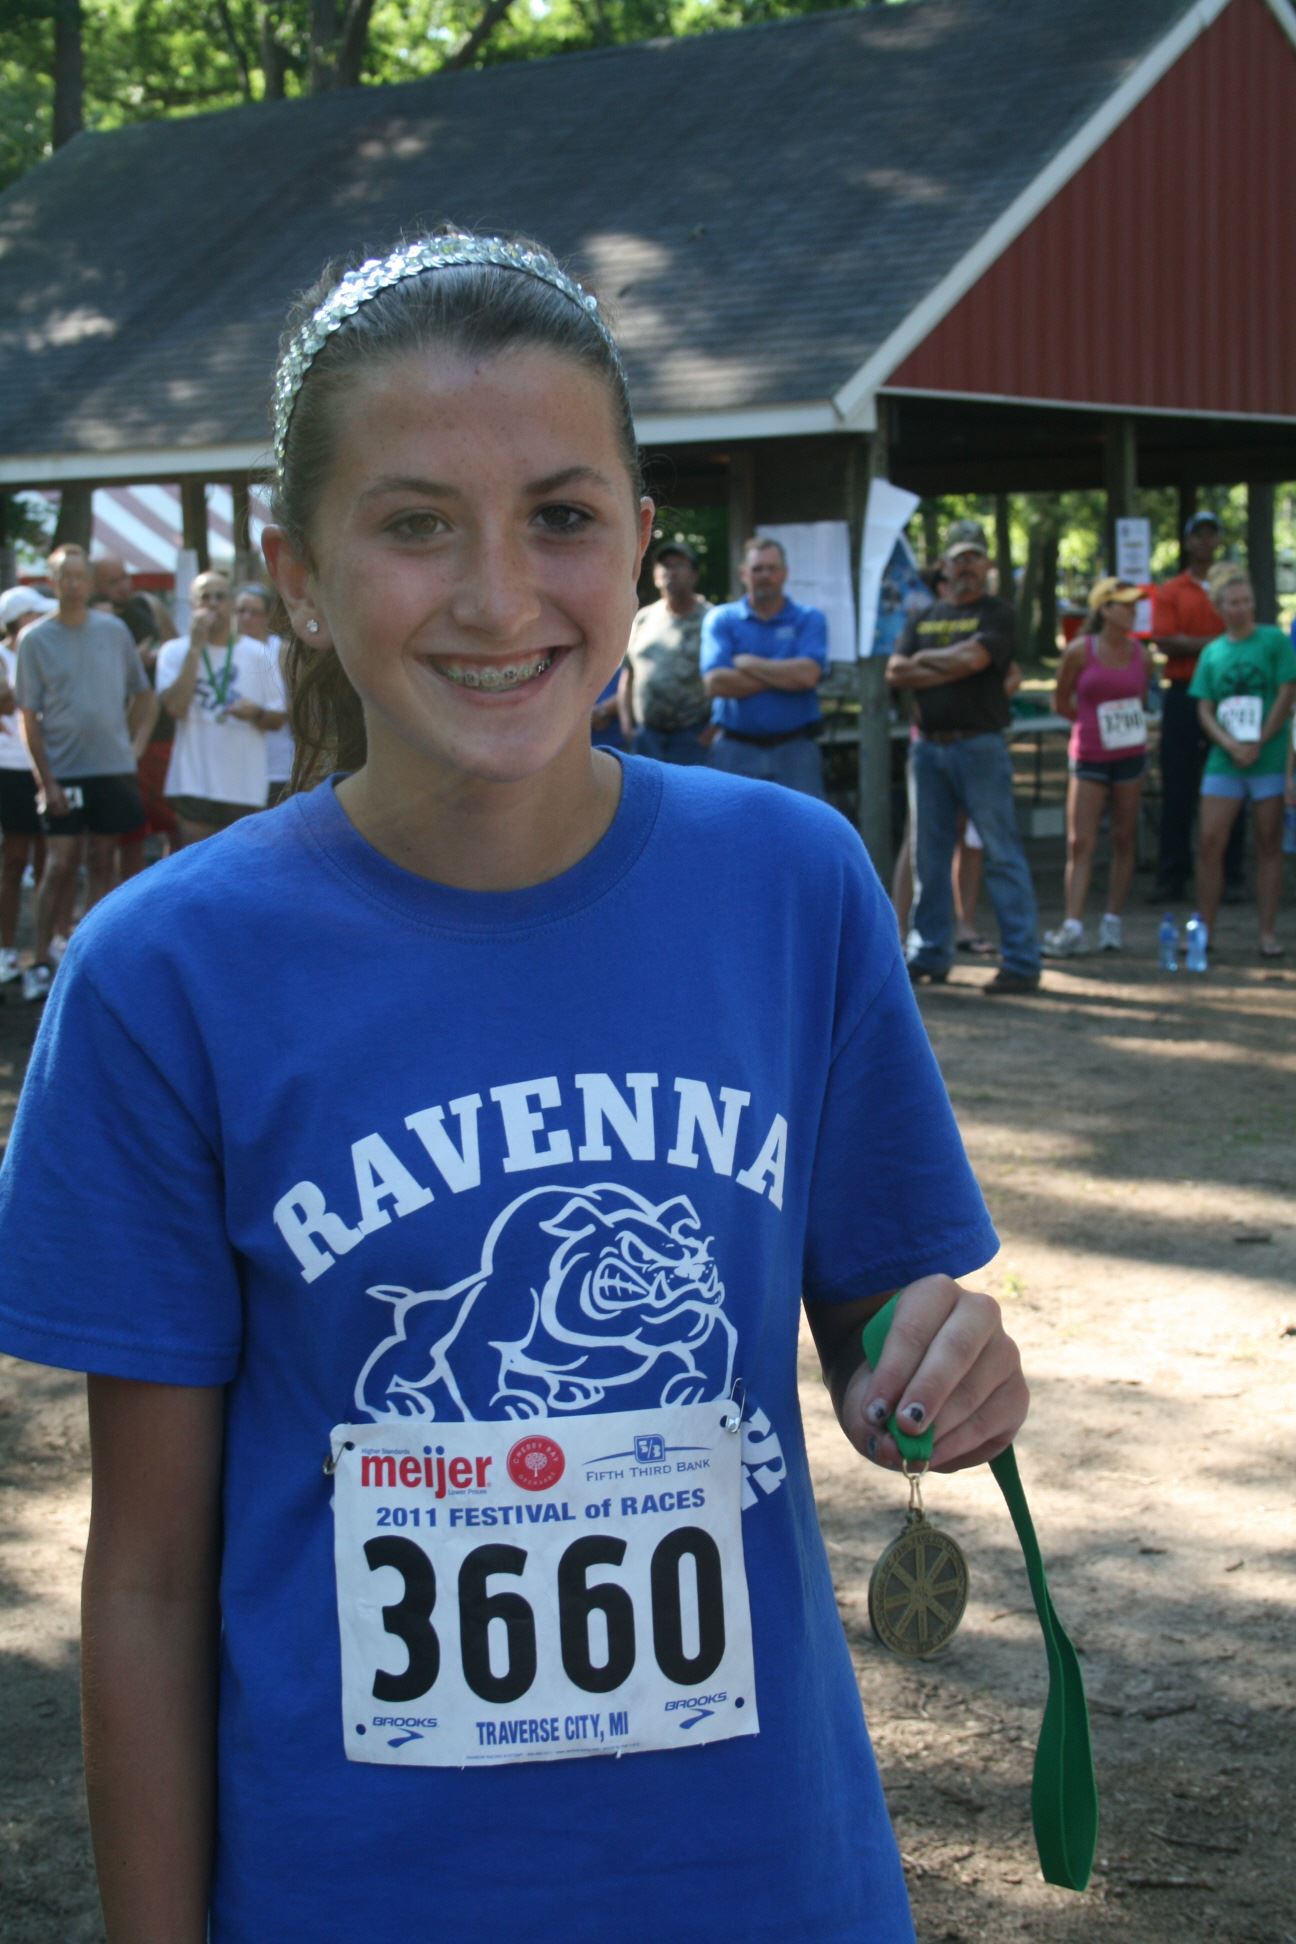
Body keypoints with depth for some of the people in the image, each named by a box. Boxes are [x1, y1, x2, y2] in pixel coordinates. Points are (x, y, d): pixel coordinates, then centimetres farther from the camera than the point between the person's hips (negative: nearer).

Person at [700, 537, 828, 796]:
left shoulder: (809, 620, 6)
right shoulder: (720, 620, 6)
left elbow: (808, 674, -12)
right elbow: (714, 683, -9)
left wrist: (747, 663, -4)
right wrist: (785, 675, -6)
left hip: (794, 750, 0)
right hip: (735, 750, 0)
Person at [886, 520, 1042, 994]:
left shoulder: (996, 614, 2)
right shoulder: (925, 618, 16)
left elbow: (973, 656, -16)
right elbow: (896, 673, 3)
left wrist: (924, 659, -1)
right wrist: (953, 668, -7)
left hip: (980, 746, -5)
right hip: (928, 746, 5)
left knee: (1002, 854, -6)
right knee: (928, 856, 10)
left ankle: (1021, 962, -7)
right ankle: (929, 955, 18)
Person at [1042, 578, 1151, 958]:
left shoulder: (1139, 654, 3)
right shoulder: (1080, 651, -6)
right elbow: (1061, 702, 5)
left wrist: (1125, 725, 5)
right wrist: (1095, 723, 7)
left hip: (1130, 755, 3)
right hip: (1088, 756, -3)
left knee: (1124, 839, 6)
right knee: (1080, 843, -6)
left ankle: (1113, 921, 14)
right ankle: (1073, 927, -10)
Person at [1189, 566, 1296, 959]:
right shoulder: (1211, 652, 9)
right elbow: (1204, 710, 5)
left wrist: (1257, 745, -10)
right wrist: (1231, 746, -11)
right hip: (1224, 760, 3)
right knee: (1209, 843, -3)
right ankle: (1205, 929, 6)